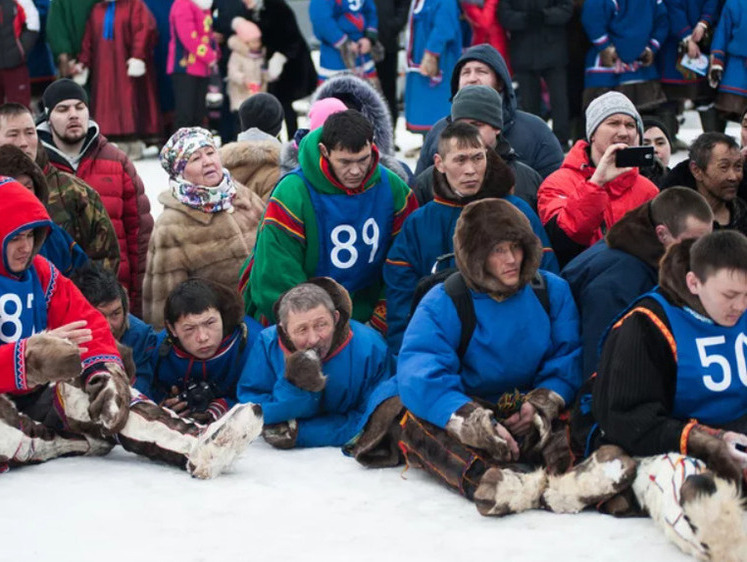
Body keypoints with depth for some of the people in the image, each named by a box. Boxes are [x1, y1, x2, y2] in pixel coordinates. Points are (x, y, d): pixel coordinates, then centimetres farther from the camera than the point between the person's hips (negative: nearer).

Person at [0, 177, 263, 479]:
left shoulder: (39, 272, 8)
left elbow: (88, 324, 2)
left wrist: (104, 370, -18)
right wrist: (29, 358, -40)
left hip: (39, 394, 6)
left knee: (106, 391, -21)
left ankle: (195, 445, -35)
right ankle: (78, 442, -30)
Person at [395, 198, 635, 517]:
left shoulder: (553, 291, 7)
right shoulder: (443, 302, -6)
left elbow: (568, 360, 2)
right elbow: (417, 371, -21)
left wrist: (542, 403, -21)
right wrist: (470, 420, -37)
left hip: (529, 425, 2)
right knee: (418, 422, -33)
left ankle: (563, 477, -62)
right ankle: (486, 481, -60)